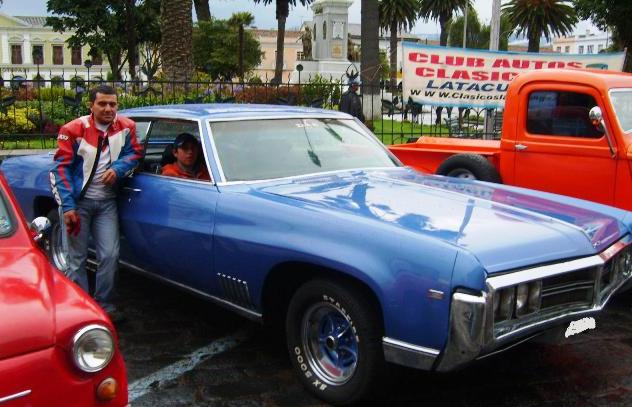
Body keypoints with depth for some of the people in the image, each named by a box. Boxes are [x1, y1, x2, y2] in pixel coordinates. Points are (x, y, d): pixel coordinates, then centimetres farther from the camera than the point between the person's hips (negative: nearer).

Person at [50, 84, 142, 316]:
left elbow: (134, 153, 9)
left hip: (106, 202, 3)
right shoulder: (74, 130, -11)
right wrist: (67, 206, -18)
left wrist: (117, 168, -14)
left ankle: (104, 307, 13)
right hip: (78, 201, -2)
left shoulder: (125, 127, -1)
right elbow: (61, 168, -11)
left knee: (110, 255, -2)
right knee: (77, 258, 5)